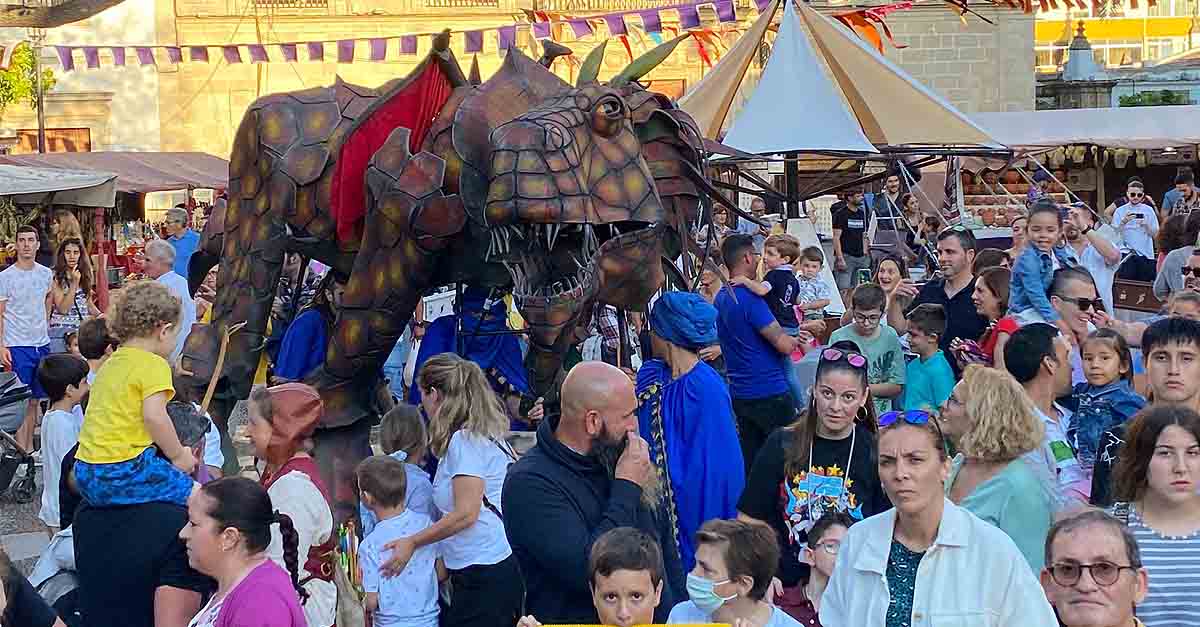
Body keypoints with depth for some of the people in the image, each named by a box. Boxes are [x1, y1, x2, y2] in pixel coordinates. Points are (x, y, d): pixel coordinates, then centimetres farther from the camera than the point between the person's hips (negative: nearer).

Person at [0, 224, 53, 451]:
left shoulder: (46, 274, 7)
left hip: (42, 345, 5)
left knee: (36, 399, 10)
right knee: (21, 402, -4)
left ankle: (30, 447, 19)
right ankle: (21, 450, -1)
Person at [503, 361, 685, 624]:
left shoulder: (619, 457, 2)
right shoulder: (530, 483, -19)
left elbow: (665, 541, 12)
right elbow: (586, 571, -28)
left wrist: (681, 612, 8)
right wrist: (628, 488, -21)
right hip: (579, 619, -5)